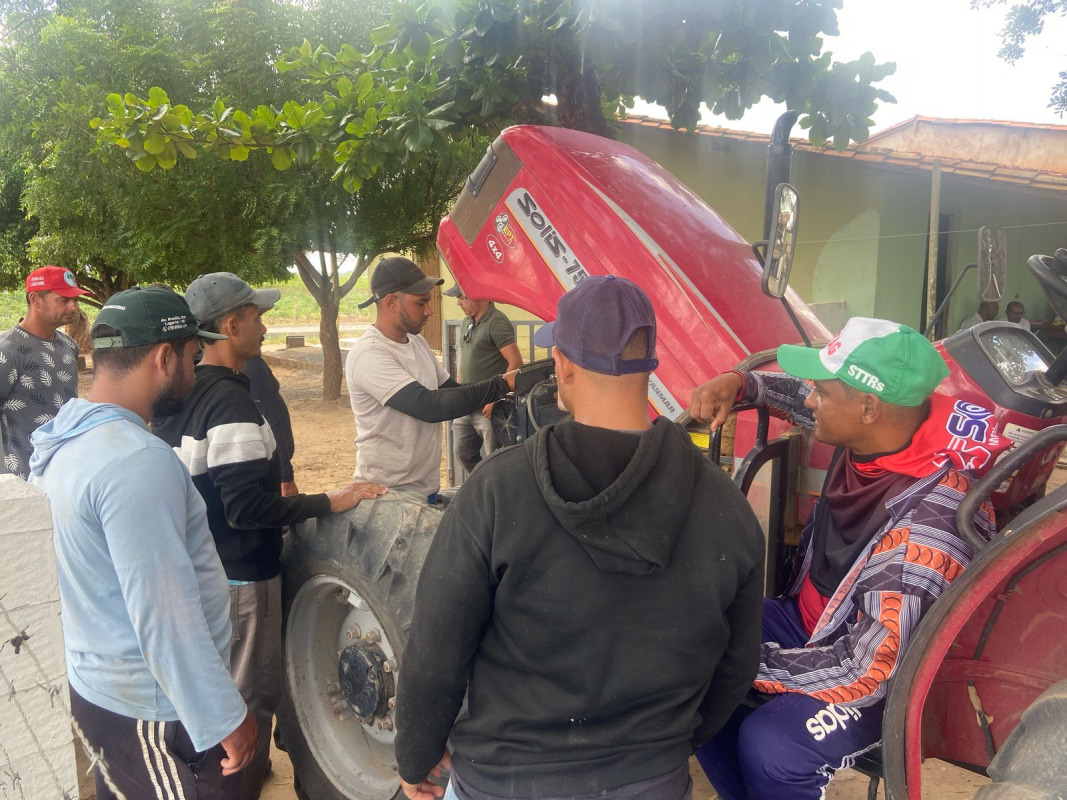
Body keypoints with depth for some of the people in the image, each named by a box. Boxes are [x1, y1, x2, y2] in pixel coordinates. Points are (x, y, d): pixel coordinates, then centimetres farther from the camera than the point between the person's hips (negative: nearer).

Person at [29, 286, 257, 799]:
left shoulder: (74, 439, 1)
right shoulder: (137, 462, -28)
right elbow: (165, 618, -28)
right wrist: (225, 719, -19)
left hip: (99, 686, 9)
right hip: (156, 715, -9)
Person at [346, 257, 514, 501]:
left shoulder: (417, 342, 6)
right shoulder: (369, 355, -21)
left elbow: (450, 390, 10)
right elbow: (428, 405, -29)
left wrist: (506, 383, -6)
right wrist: (500, 385, -25)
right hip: (388, 493, -8)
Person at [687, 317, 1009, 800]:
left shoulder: (928, 528, -34)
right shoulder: (871, 432, -12)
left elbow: (867, 671, -31)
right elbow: (793, 391, 10)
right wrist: (736, 383, -10)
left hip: (885, 679, -7)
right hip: (807, 617, 8)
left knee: (768, 747, -30)